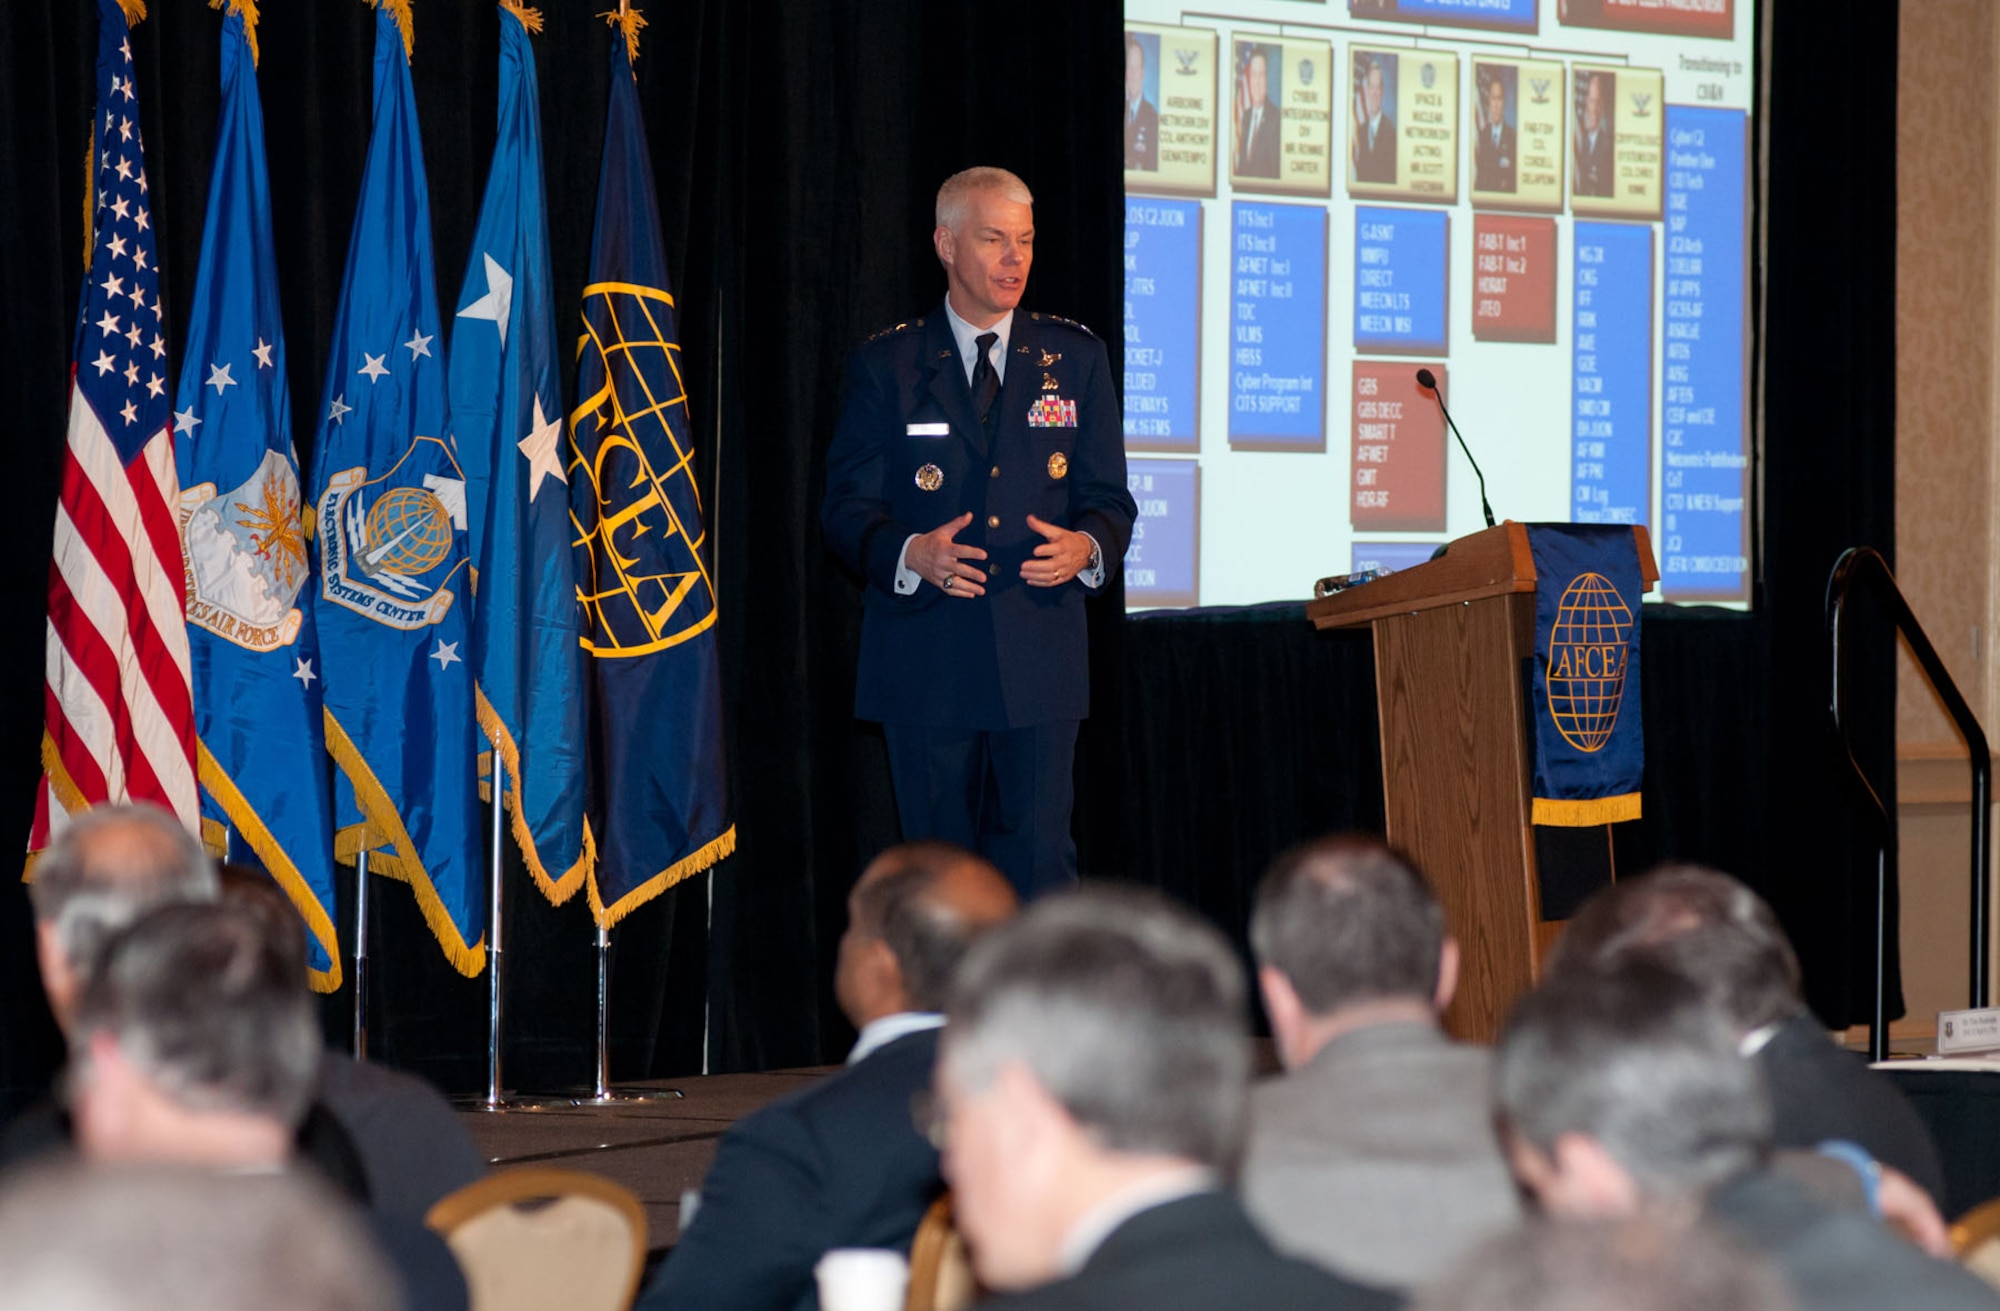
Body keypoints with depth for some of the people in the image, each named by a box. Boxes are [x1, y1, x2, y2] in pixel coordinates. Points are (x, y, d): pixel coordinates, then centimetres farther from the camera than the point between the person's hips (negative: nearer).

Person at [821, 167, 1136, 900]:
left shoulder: (1075, 358, 10)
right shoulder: (887, 366, 5)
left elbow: (1108, 499, 10)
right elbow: (847, 509, 2)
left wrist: (1086, 547, -13)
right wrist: (909, 555, -19)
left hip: (1039, 655, 1)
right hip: (926, 661, 0)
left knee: (1039, 861, -7)